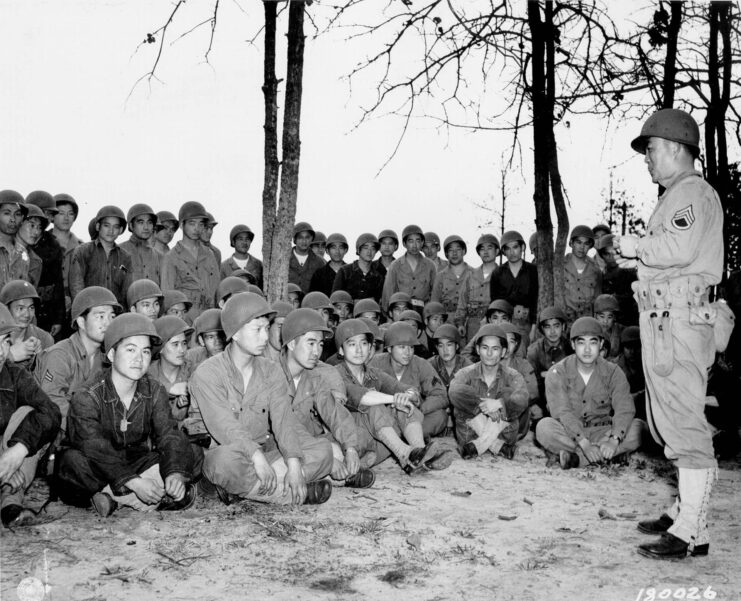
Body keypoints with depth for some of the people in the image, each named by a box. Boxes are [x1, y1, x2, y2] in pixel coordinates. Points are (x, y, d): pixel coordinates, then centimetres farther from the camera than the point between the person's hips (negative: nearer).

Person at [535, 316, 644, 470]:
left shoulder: (613, 372, 0)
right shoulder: (557, 373, -7)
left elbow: (625, 409, -13)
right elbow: (561, 412, -19)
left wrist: (614, 440, -32)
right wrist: (584, 444, -33)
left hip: (601, 432, 2)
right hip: (569, 433, -2)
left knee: (639, 428, -23)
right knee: (544, 427, -32)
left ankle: (575, 457, -30)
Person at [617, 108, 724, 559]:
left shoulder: (694, 192, -7)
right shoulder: (676, 196, 24)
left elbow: (679, 248, -24)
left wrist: (636, 247, -9)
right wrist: (637, 260, 11)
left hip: (680, 317, -11)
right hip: (665, 318, 11)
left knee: (684, 423, -10)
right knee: (673, 420, 15)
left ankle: (692, 533, -6)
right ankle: (686, 510, 26)